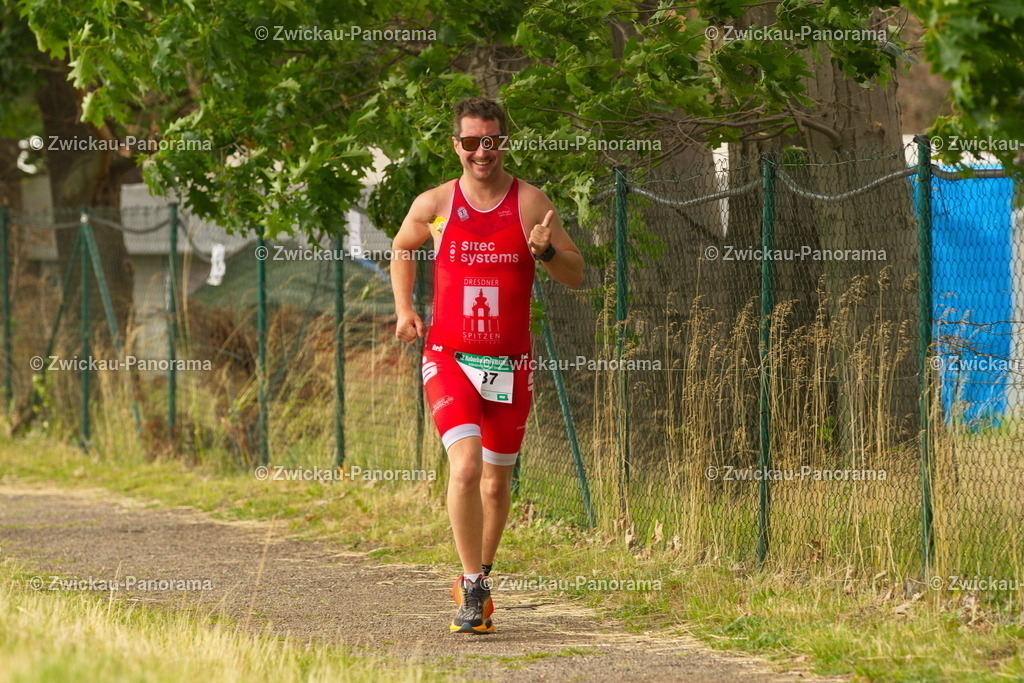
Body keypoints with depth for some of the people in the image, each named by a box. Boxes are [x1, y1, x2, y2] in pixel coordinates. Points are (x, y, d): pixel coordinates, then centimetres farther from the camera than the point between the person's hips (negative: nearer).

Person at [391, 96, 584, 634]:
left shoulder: (530, 203, -1)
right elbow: (401, 249, 21)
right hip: (448, 360, -1)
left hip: (509, 366, 1)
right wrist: (403, 308, 7)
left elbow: (576, 275, 1)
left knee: (496, 481, 10)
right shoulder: (434, 204, 1)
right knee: (465, 464, -20)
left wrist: (546, 251, -20)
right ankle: (473, 589, -12)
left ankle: (479, 579, 33)